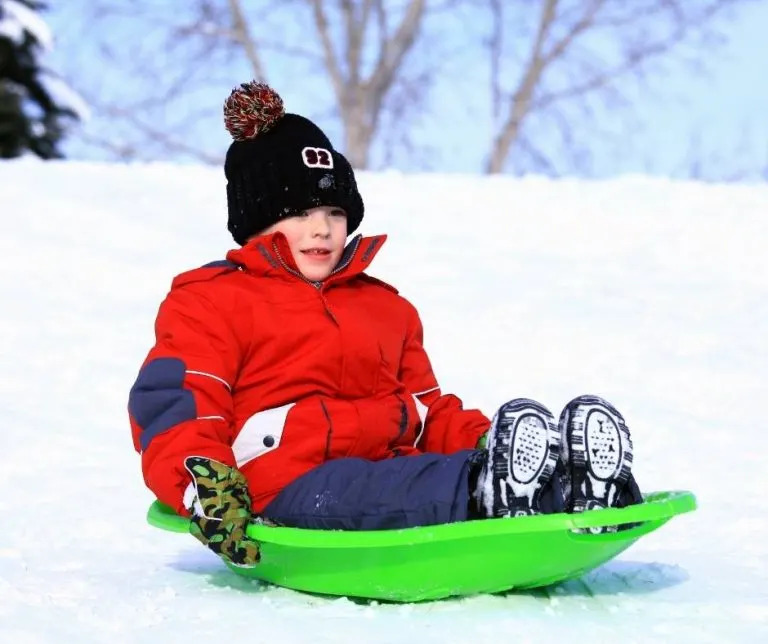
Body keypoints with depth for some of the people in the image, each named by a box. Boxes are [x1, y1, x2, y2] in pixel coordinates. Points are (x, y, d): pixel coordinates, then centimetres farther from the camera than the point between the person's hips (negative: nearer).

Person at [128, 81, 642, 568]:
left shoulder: (386, 307, 32)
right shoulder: (208, 299, 13)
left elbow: (432, 413, 30)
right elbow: (173, 409, -2)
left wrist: (481, 441, 5)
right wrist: (205, 486, -24)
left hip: (394, 470, 6)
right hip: (291, 490, -6)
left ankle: (575, 494, -56)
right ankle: (487, 499, -68)